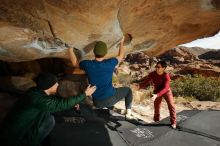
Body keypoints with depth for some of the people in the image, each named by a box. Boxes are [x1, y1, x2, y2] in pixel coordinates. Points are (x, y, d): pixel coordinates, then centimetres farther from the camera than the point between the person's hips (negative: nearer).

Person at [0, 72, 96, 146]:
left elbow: (55, 98, 12)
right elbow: (63, 104, -25)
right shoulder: (40, 100, -30)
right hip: (13, 138, -9)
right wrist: (85, 94, -18)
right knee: (49, 120, -17)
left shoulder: (36, 91, -4)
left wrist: (72, 102, 5)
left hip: (16, 127, 9)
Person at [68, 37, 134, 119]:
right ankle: (128, 113, 18)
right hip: (110, 99, -3)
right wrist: (122, 43, 20)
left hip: (97, 102, 4)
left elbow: (75, 63, 8)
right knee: (128, 90, 23)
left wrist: (70, 50, 21)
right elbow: (120, 56, 4)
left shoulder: (87, 64, -15)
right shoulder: (110, 63, -18)